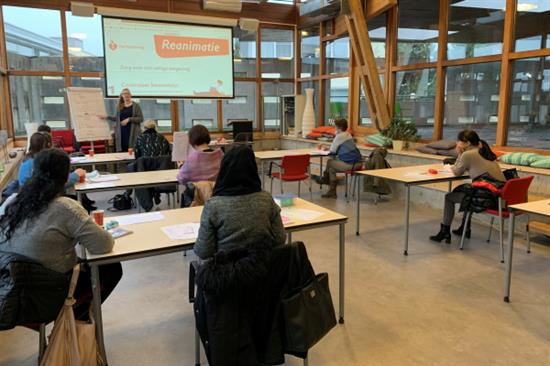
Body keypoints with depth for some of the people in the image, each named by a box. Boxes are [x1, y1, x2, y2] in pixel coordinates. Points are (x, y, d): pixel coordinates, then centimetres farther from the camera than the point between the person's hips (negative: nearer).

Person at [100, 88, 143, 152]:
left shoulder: (136, 105, 1)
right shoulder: (119, 106, 12)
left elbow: (141, 118, -6)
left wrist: (129, 119, -14)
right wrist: (107, 117, 14)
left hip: (132, 133, -3)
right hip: (121, 133, 4)